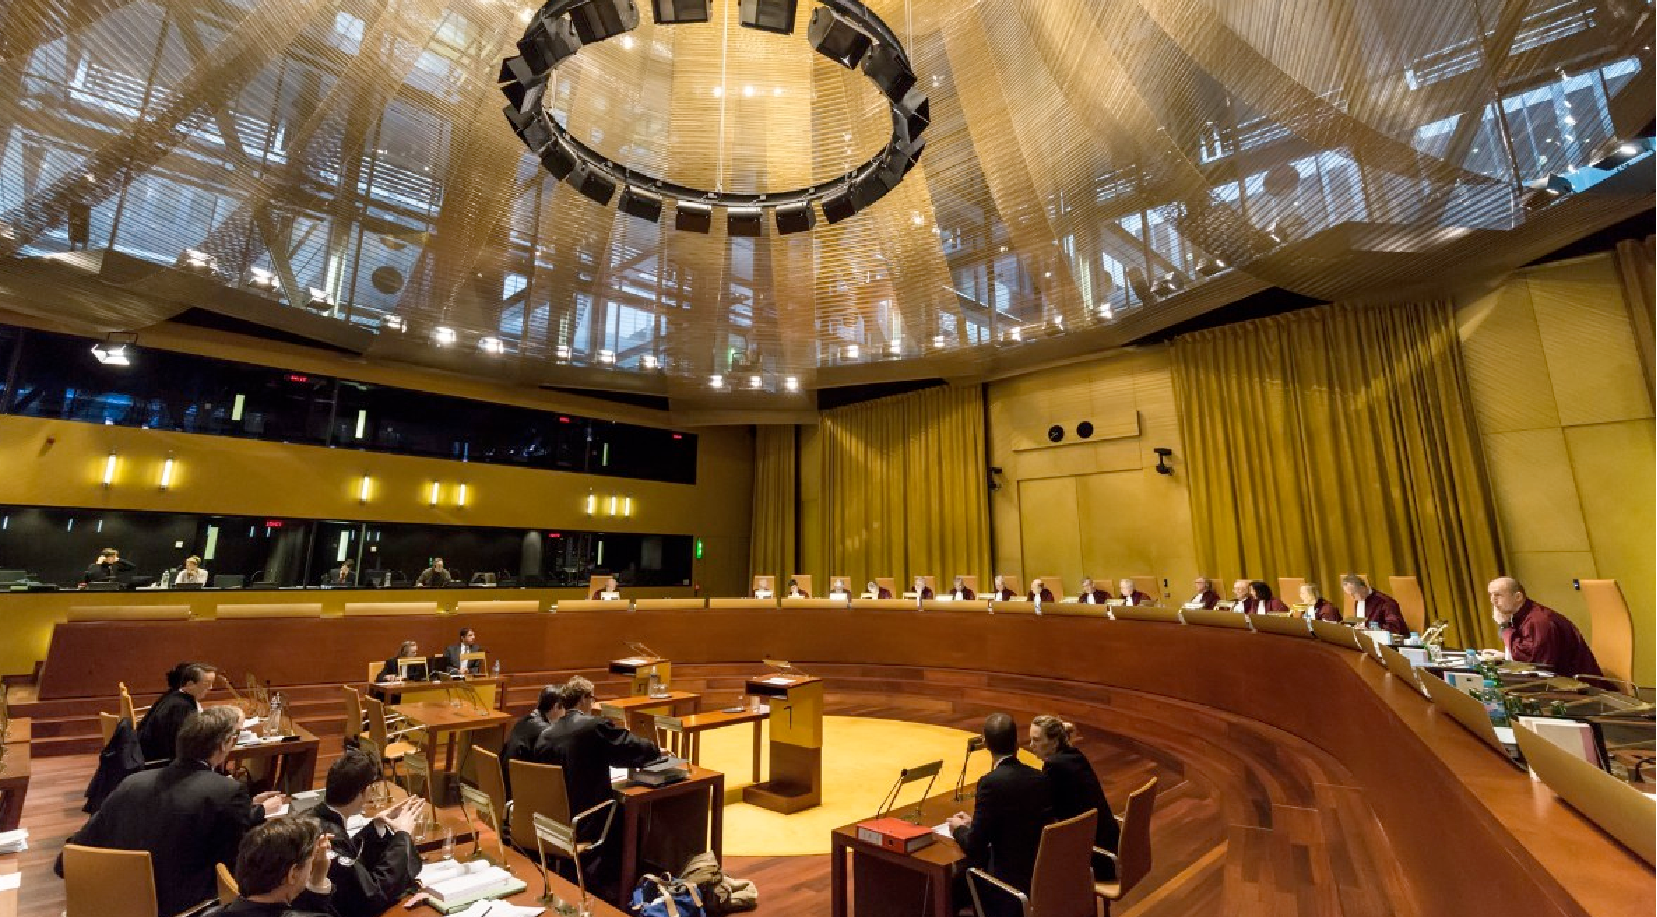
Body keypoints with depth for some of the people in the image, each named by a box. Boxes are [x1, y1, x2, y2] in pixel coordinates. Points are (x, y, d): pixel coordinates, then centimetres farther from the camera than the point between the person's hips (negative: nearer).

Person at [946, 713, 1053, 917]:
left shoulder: (991, 782, -21)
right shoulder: (1041, 778, -1)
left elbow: (974, 847, -16)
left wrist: (959, 829, 5)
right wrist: (973, 823, 17)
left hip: (1013, 883, -6)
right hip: (1042, 875, 6)